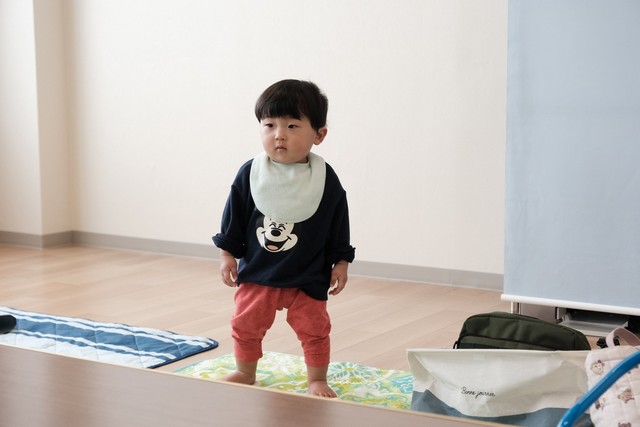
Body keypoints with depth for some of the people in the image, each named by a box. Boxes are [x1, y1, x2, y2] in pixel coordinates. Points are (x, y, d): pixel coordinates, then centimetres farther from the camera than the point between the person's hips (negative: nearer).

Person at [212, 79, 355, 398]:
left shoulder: (326, 180, -12)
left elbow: (339, 229, -2)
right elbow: (233, 219, 0)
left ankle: (317, 379, 24)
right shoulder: (250, 174, -10)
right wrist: (227, 254, 0)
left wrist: (341, 263, 0)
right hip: (256, 273, 2)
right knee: (246, 324, 14)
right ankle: (245, 373, 35)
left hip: (308, 277, -2)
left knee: (314, 328, 6)